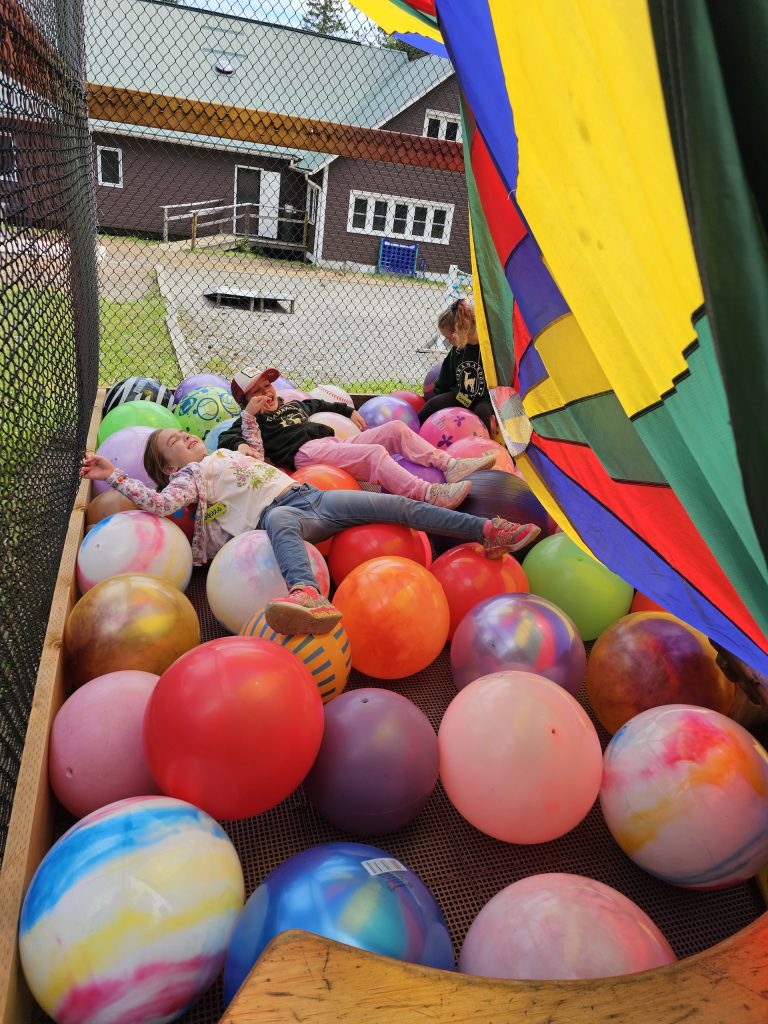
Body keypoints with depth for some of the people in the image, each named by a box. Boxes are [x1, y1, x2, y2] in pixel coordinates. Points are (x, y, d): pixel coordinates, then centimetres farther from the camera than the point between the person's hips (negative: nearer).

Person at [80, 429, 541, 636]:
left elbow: (255, 450, 49)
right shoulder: (189, 476, 13)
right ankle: (308, 594, -75)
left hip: (311, 495, 7)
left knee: (397, 504, -10)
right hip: (279, 513, -7)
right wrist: (115, 476, -4)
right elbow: (159, 502, -4)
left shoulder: (224, 453, 33)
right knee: (281, 521, -47)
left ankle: (487, 532, -13)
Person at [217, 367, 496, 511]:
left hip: (336, 442, 8)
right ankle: (429, 494, -48)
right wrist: (240, 446, -20)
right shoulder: (250, 421, 13)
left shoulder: (293, 404, 33)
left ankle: (449, 465, -18)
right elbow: (225, 438, -1)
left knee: (395, 428, -6)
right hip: (308, 452, -8)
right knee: (374, 452, -32)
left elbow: (318, 403, 50)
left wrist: (348, 411, 42)